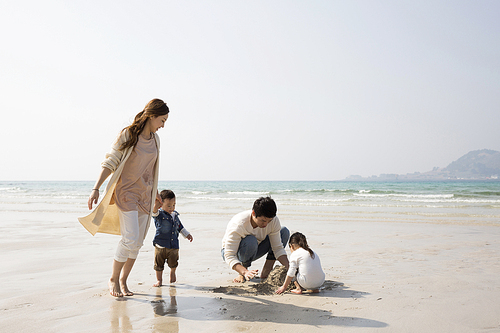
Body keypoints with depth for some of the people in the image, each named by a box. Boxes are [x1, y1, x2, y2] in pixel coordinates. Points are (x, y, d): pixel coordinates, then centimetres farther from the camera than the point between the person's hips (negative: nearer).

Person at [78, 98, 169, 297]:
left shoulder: (155, 140, 9)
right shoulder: (127, 135, -9)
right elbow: (110, 163, -11)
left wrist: (155, 191, 29)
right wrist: (96, 188, -18)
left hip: (145, 194, 6)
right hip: (126, 192, -6)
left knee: (138, 242, 5)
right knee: (131, 238, -14)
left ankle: (123, 281, 18)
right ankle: (113, 279, 6)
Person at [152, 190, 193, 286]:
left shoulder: (175, 215, 8)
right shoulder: (159, 215, -9)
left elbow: (180, 227, 23)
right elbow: (155, 214, -33)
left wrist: (187, 234, 24)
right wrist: (155, 208, -54)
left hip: (174, 246, 4)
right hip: (160, 245, -4)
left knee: (173, 263, 10)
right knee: (159, 264, 6)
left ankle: (172, 272, 41)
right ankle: (159, 280, 24)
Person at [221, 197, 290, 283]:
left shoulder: (274, 221, -21)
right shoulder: (237, 225, -36)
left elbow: (277, 248, -17)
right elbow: (229, 256, -37)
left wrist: (288, 268, -32)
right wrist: (245, 272, -53)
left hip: (252, 251, 5)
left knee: (284, 231, -11)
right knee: (251, 241, -39)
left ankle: (265, 273, -9)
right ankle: (243, 274, -13)